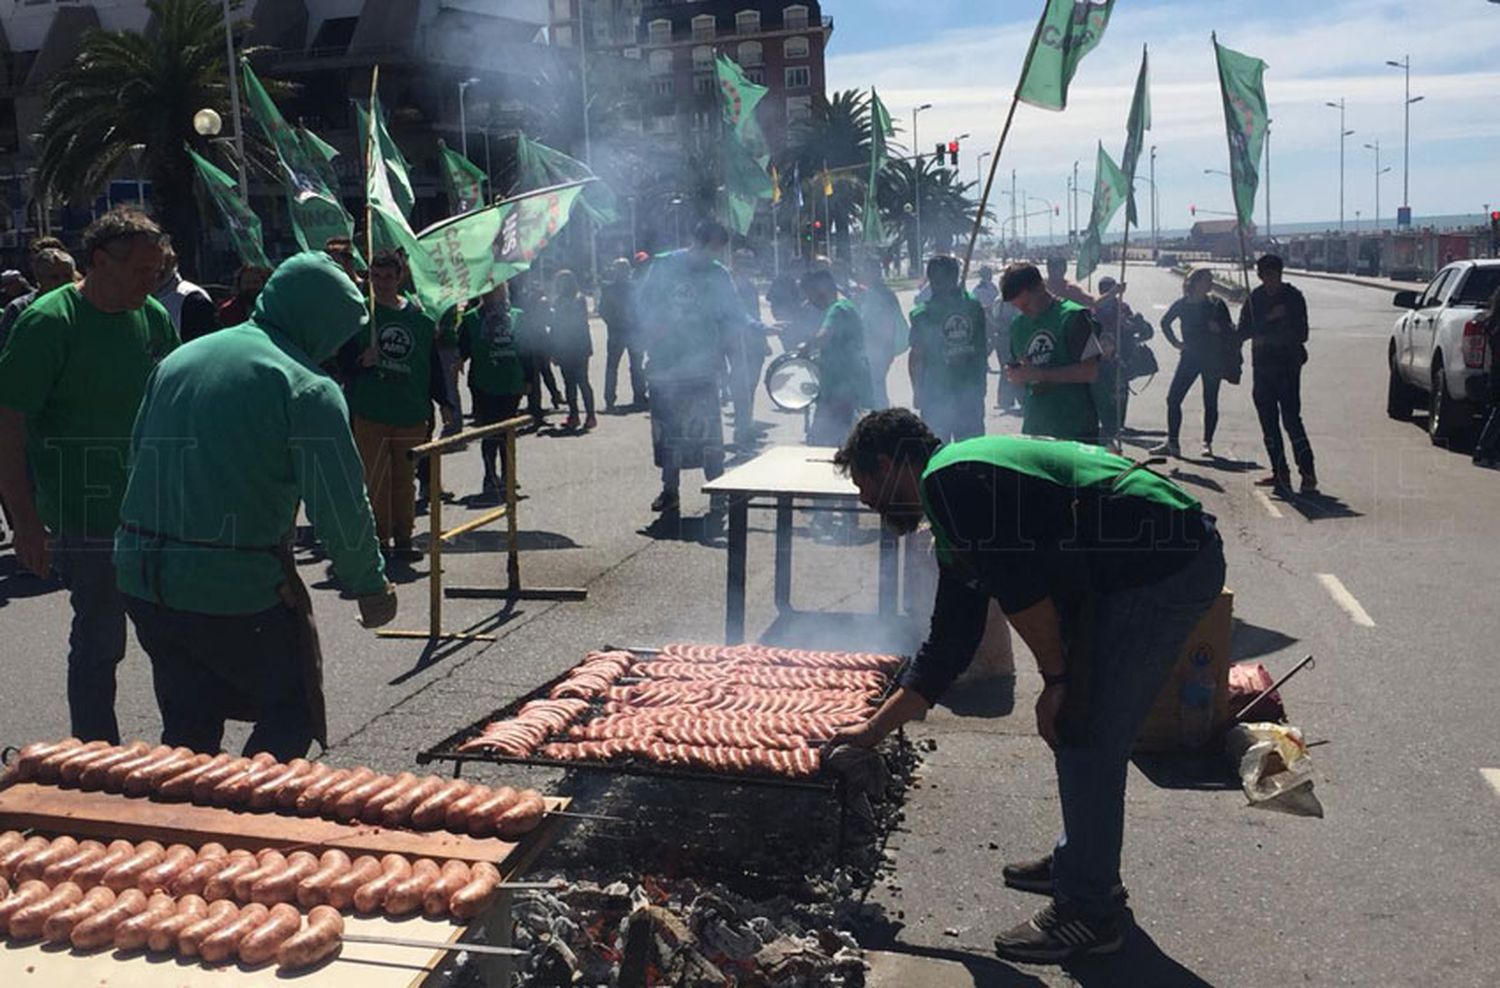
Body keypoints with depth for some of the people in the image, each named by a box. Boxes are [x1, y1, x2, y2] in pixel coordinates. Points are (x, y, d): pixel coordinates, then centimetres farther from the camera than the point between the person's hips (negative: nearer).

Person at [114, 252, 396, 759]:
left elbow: (138, 456, 17)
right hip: (240, 585, -7)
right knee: (291, 716, 10)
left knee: (187, 728, 19)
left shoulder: (177, 360, 12)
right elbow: (340, 504, -12)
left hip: (141, 573, 7)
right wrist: (370, 584, 0)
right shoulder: (305, 386, -10)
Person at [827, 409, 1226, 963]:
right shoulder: (956, 529, 18)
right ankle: (1080, 864, 35)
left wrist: (1055, 679, -7)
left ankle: (1087, 913, 9)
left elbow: (1022, 590, -21)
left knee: (1086, 737, -4)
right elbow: (946, 649, 23)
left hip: (1167, 567, -10)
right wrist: (873, 730, 27)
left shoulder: (951, 480, -13)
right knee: (1074, 726, 19)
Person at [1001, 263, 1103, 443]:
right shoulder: (1018, 325, 13)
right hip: (1033, 428, 6)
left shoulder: (1073, 316, -7)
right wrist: (1014, 374, -2)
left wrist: (1040, 374, -16)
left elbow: (1091, 372, -13)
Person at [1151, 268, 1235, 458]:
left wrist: (1219, 328, -18)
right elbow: (1165, 323, 18)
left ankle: (1207, 443, 10)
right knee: (1173, 398, -4)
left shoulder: (1216, 304, -2)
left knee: (1210, 402, 2)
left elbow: (1230, 331, 2)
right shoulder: (1182, 304, 1)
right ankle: (1172, 443, 0)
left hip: (1213, 358, -2)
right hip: (1190, 356, 2)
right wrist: (1175, 342, 9)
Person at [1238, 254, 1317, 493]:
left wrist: (1267, 336, -15)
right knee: (1269, 421, 6)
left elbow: (1301, 334, -6)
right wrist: (1269, 319, -14)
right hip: (1262, 367, 4)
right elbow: (1243, 331, 1)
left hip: (1288, 367, -4)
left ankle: (1308, 471, -13)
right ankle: (1280, 471, 13)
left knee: (1291, 418, -13)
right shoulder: (1254, 299, 8)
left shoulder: (1293, 298, -2)